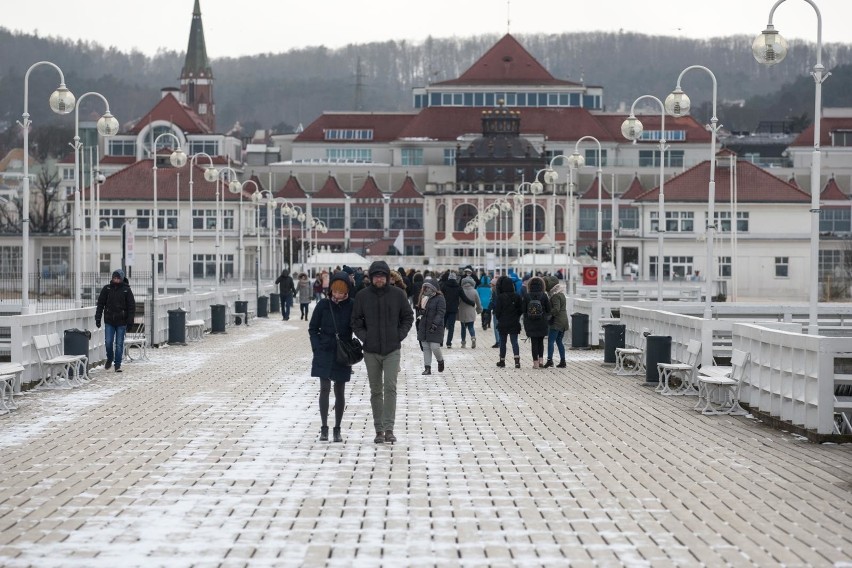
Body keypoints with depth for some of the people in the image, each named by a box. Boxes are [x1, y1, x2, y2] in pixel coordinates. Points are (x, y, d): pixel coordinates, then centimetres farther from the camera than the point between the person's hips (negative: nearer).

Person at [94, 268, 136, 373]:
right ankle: (110, 358, 23)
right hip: (109, 321, 1)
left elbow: (131, 306, -1)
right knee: (108, 342, -3)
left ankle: (118, 364, 9)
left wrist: (130, 320, -8)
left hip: (121, 321, -1)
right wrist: (98, 318, 0)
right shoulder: (107, 289, 2)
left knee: (119, 344, 1)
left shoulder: (126, 290, -2)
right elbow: (100, 304, 6)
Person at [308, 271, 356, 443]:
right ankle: (324, 428, -2)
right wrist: (317, 348, -4)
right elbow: (313, 329, 5)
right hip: (324, 353, 0)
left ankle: (337, 429, 16)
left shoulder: (352, 306, -4)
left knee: (339, 392, 7)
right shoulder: (323, 305, -2)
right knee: (325, 389, -7)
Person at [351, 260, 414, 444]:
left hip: (392, 350, -1)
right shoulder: (362, 296, 0)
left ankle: (389, 428, -14)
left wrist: (400, 335, -2)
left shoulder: (397, 294, 0)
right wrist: (364, 337, -5)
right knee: (376, 391, 7)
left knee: (390, 387, -13)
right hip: (371, 351, 1)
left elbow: (408, 317, 9)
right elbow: (356, 320, 7)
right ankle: (379, 430, 13)